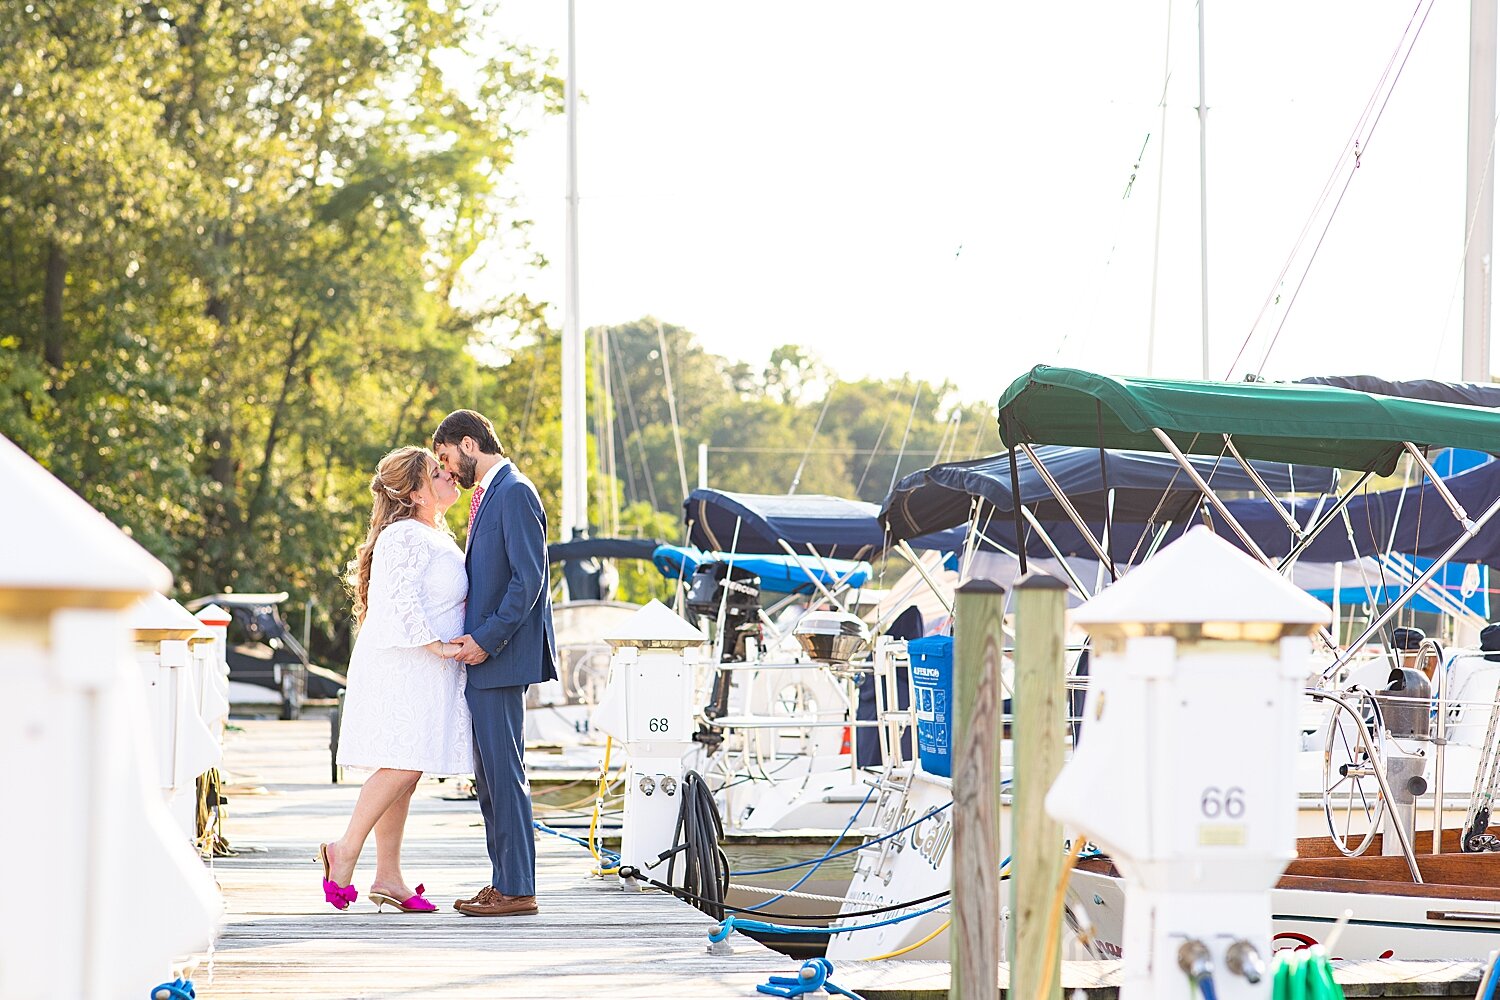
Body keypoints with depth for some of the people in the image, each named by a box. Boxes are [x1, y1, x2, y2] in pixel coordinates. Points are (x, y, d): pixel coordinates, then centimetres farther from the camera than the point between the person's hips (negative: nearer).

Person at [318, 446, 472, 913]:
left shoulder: (437, 537, 20)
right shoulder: (403, 536, -12)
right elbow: (401, 599, -20)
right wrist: (437, 645, -19)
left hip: (429, 670, 10)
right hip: (401, 664, -10)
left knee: (406, 769, 6)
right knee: (404, 764, -17)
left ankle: (388, 877, 6)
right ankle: (346, 850, -14)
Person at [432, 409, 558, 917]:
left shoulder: (514, 493, -12)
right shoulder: (486, 494, 19)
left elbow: (529, 578, -19)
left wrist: (487, 639, -19)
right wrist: (473, 636, 13)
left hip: (501, 657, -10)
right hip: (483, 654, 10)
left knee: (503, 771, -8)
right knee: (489, 774, 12)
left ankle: (517, 889, -6)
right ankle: (503, 882, 16)